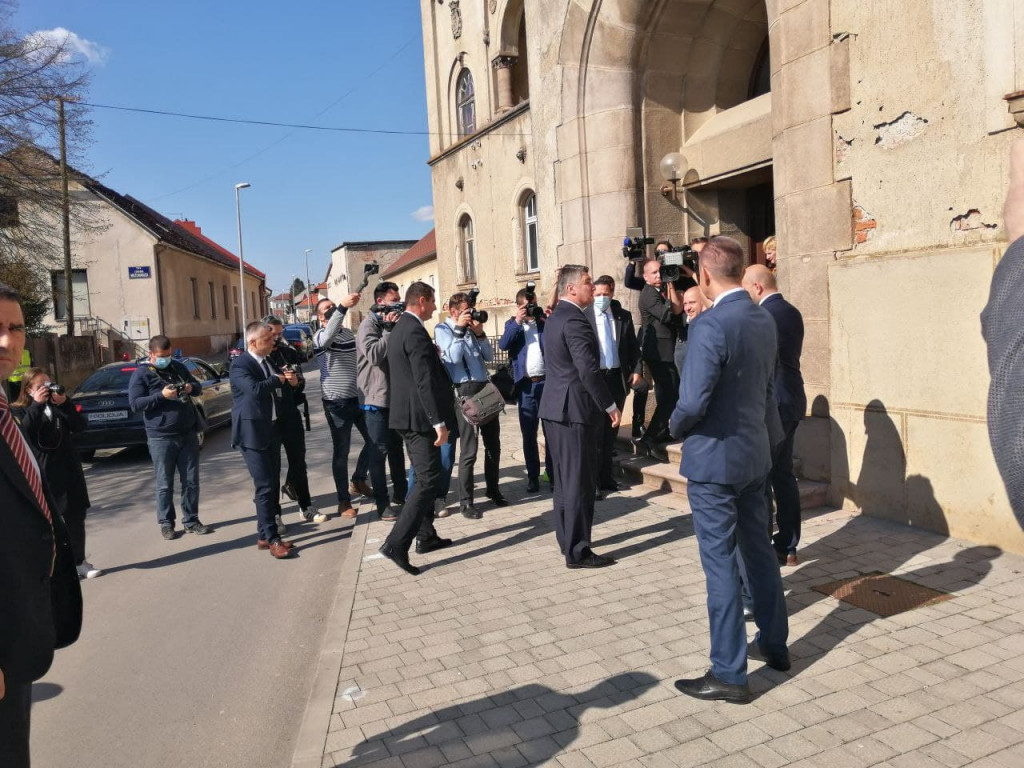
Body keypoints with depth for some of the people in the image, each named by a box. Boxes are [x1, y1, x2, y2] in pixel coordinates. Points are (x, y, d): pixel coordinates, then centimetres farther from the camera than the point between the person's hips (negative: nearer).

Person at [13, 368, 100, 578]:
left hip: (69, 469, 4)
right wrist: (37, 405, -17)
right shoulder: (18, 410, 2)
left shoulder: (58, 403, 11)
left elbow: (79, 426, 0)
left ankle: (79, 561, 19)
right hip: (43, 473, -3)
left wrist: (64, 404, -12)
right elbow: (24, 433, -17)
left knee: (76, 518, 8)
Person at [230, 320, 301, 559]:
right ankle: (272, 538, -2)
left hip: (272, 430, 8)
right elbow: (255, 389, -32)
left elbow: (279, 392, 24)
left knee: (273, 484, 12)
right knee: (265, 487, -8)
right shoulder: (240, 365, -13)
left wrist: (292, 383, 2)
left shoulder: (269, 362, 13)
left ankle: (265, 534, 23)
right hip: (253, 432, -8)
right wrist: (279, 379, -16)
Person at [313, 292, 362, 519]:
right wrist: (343, 307, -48)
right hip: (337, 402, -6)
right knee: (341, 452, 0)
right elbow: (329, 336, -35)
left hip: (358, 397, 7)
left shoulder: (348, 332, 13)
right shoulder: (321, 337, -9)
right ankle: (344, 501, 10)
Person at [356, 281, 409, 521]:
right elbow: (374, 355, -25)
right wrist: (389, 329, -21)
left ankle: (401, 493, 31)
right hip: (376, 398, -8)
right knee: (379, 451, -1)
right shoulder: (369, 325, -10)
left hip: (396, 396, 8)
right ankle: (383, 504, 6)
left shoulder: (393, 324, 13)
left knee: (396, 447, 18)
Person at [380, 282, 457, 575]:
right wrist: (439, 422, -22)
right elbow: (425, 381, -23)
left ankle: (426, 537, 26)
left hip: (406, 416, 11)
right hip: (420, 417, -11)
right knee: (428, 479, -8)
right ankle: (396, 543, -11)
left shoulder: (399, 328, 15)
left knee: (424, 477, 18)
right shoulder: (415, 331, -18)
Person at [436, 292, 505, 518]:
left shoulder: (471, 327, 15)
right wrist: (459, 329, -13)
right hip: (465, 391, -7)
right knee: (469, 449, -6)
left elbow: (489, 356, 12)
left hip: (485, 386, 7)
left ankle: (493, 489, 32)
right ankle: (465, 502, 3)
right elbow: (453, 357, -17)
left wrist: (480, 333, -1)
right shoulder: (442, 329, -2)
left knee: (493, 442, 15)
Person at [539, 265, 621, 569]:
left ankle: (567, 540, 27)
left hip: (555, 408, 10)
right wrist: (610, 406, -14)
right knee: (579, 483, -3)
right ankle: (578, 552, 3)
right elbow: (589, 370, -22)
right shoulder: (575, 320, -16)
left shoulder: (554, 318, 15)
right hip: (575, 410, -10)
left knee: (564, 480, 16)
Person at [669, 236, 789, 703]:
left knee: (721, 565, 2)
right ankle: (775, 645, 37)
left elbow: (693, 403, -25)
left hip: (714, 459, -8)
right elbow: (767, 385, 13)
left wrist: (675, 427, -5)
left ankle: (729, 674, 12)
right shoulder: (764, 320, 5)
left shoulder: (710, 325, -21)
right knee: (759, 552, 21)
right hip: (756, 454, 8)